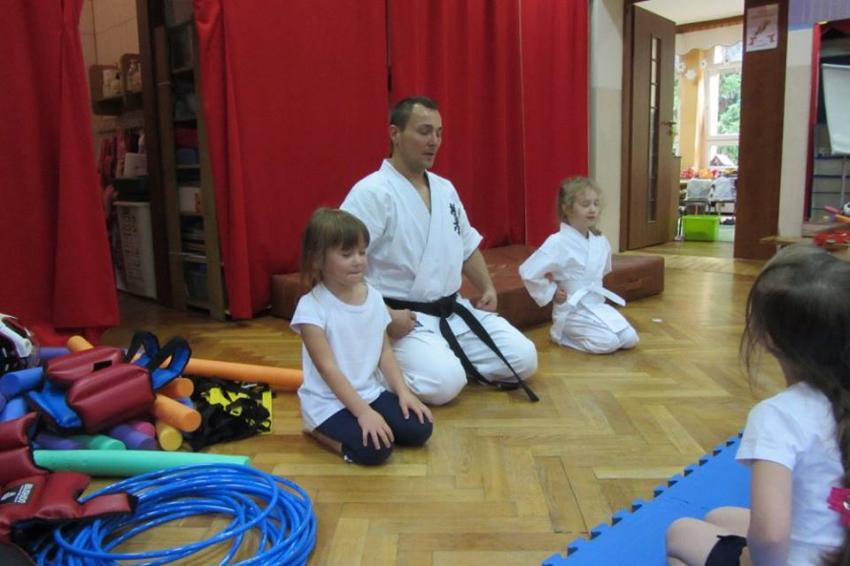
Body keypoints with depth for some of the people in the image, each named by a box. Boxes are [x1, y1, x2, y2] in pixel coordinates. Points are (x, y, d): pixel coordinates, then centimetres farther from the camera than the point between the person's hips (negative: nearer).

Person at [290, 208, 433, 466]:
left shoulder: (373, 297, 2)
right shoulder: (312, 307, -17)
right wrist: (363, 412, -24)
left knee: (419, 429, -7)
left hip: (371, 392, 6)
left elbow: (384, 351, 6)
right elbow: (327, 368, -20)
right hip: (329, 402, -6)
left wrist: (403, 391, -6)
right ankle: (319, 430, 3)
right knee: (374, 449, -24)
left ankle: (355, 428, 13)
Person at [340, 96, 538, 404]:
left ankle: (446, 357, 16)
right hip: (403, 320, -7)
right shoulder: (372, 192, -15)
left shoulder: (445, 188, 10)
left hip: (454, 311, 7)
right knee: (444, 383, -28)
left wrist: (487, 288, 10)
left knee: (523, 359, -1)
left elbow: (468, 246, 22)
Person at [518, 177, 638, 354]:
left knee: (630, 339, -3)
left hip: (598, 305, 7)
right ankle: (560, 333, 2)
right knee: (608, 342, -22)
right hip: (573, 311, -7)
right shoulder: (558, 242, -20)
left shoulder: (601, 241, 2)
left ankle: (573, 331, 15)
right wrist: (551, 293, -16)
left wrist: (598, 292, 14)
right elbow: (527, 271, -23)